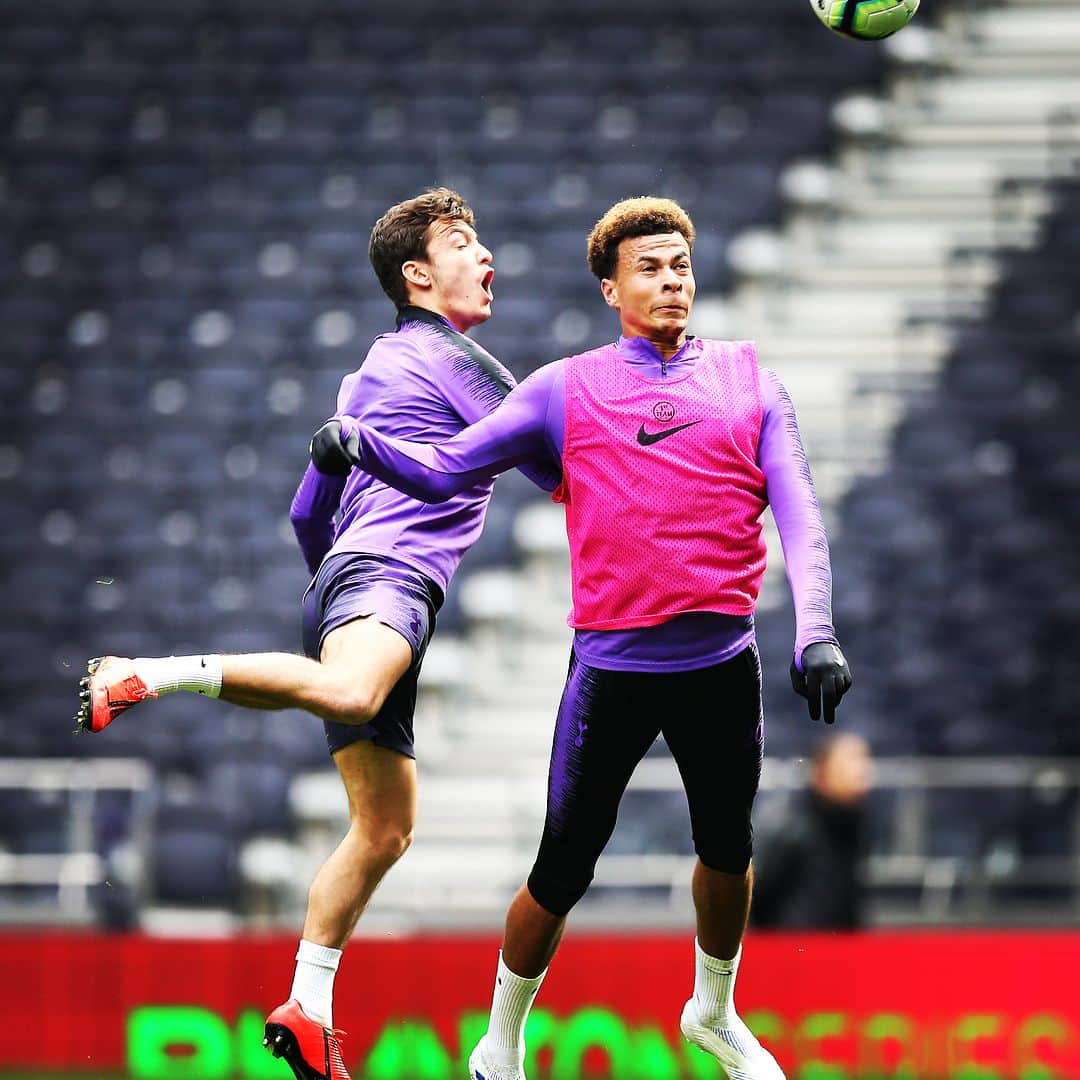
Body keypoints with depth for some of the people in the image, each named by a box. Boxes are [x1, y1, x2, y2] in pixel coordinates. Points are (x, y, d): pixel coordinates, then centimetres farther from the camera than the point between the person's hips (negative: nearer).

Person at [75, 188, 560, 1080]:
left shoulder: (372, 373, 28)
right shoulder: (453, 356, 1)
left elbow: (309, 513, 33)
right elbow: (555, 468, -2)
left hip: (345, 573, 10)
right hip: (391, 568, -10)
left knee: (385, 828, 10)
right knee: (349, 693, -43)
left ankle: (308, 1008, 8)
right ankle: (147, 675, -39)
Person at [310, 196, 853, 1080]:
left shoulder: (748, 379, 7)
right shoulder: (567, 390, 3)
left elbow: (797, 509, 0)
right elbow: (444, 470, 2)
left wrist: (816, 632, -14)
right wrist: (359, 441, -18)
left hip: (724, 665, 3)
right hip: (612, 667, -3)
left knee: (728, 851, 19)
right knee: (563, 874, -2)